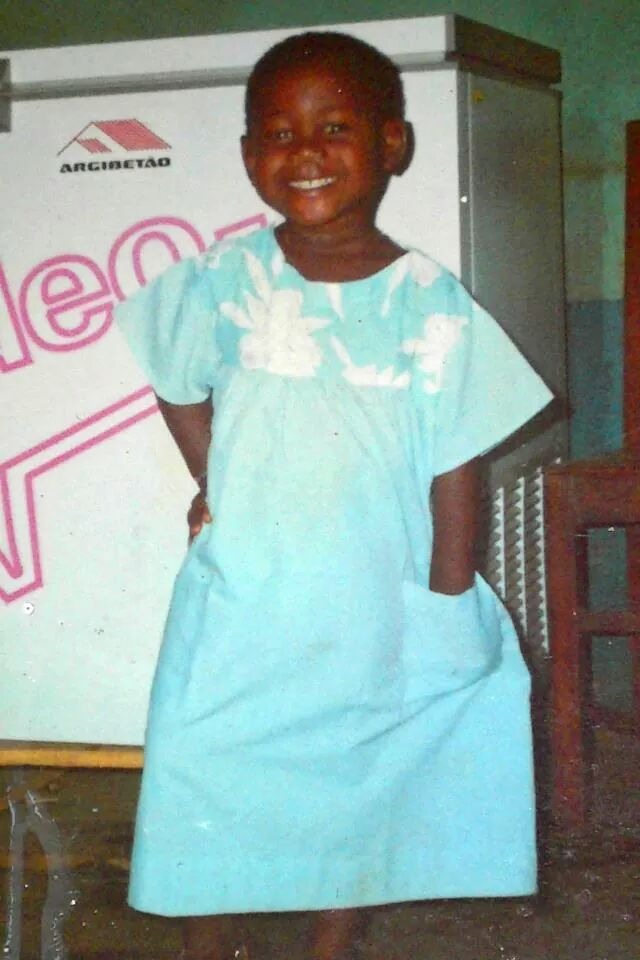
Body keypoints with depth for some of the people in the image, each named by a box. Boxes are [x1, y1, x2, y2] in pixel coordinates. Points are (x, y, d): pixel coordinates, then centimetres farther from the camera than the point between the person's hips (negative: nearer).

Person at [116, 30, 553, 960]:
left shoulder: (434, 306, -11)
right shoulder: (225, 281, -8)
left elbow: (455, 470, -7)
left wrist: (450, 620, -7)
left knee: (356, 801, 15)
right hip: (238, 610, 1)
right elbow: (181, 390, 10)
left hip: (375, 620, 0)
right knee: (207, 808, 9)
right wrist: (218, 490, 1)